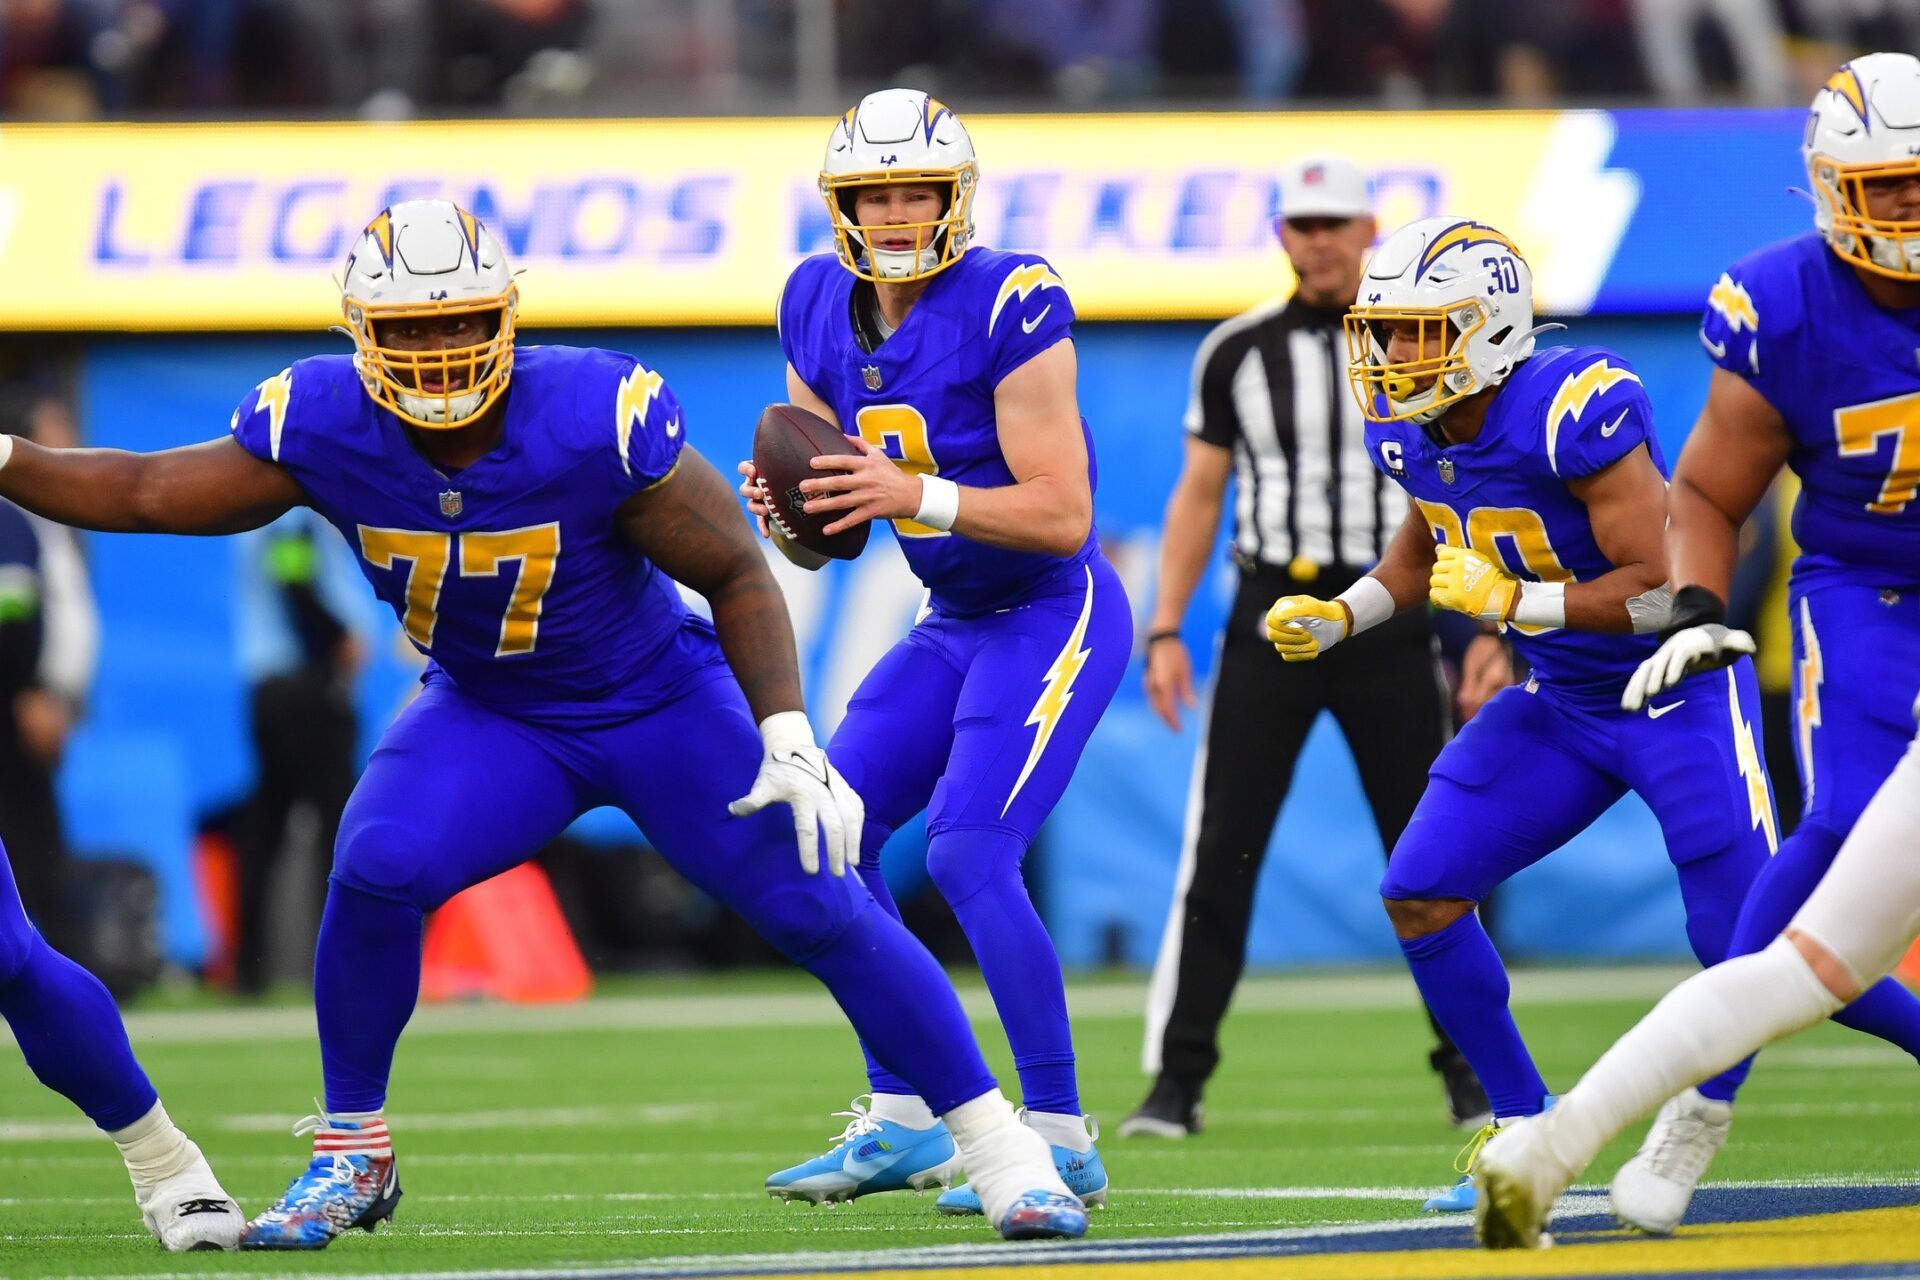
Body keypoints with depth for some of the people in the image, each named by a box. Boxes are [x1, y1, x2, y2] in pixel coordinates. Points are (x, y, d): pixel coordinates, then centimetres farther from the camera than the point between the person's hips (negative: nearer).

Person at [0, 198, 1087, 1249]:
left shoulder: (601, 420, -30)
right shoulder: (324, 424, -20)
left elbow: (737, 574, -18)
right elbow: (148, 495, -8)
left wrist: (787, 739, -25)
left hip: (662, 706, -2)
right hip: (488, 718, 2)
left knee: (821, 911, -9)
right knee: (378, 871, -24)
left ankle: (998, 1144, 5)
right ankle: (351, 1153, -5)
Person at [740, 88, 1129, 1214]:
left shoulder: (1009, 309, -20)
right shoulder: (820, 309, 2)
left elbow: (1063, 516, -23)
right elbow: (838, 504, 10)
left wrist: (915, 495, -32)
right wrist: (784, 503, -13)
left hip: (1055, 616, -8)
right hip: (955, 625, 8)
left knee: (969, 852, -20)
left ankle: (1062, 1137, -13)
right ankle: (903, 1121, 13)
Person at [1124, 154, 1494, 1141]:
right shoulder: (1237, 351, 5)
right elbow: (1199, 496, 9)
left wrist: (1490, 631, -4)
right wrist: (1165, 630, 1)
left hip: (1388, 617, 0)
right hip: (1271, 616, 0)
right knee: (1221, 853, -5)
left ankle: (1469, 1074, 12)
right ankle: (1176, 1081, -3)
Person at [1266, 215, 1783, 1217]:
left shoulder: (1574, 412, -29)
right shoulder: (1410, 431, -4)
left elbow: (1662, 589, -29)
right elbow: (1427, 549, 17)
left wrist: (1510, 602, -28)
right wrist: (1339, 617, 1)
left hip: (1679, 693, -8)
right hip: (1561, 703, 8)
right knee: (1418, 892, 0)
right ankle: (1523, 1127, 13)